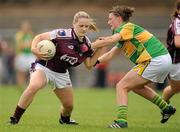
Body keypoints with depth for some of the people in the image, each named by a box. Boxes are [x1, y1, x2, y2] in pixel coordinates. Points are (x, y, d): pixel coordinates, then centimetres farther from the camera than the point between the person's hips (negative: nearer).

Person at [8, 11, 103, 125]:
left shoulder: (86, 44, -2)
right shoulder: (62, 34, -21)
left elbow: (89, 65, 4)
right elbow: (39, 37, -15)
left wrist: (100, 48, -4)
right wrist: (34, 49, -34)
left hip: (61, 73, 6)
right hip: (44, 67, -6)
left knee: (69, 105, 10)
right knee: (34, 86, -37)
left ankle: (64, 119, 49)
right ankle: (15, 118, -28)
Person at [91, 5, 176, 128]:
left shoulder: (128, 27, -7)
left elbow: (111, 40, -24)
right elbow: (111, 54, 22)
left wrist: (89, 47, -22)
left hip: (155, 61, -10)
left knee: (122, 86, -5)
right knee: (136, 86, 29)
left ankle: (121, 120, -15)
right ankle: (166, 108, 30)